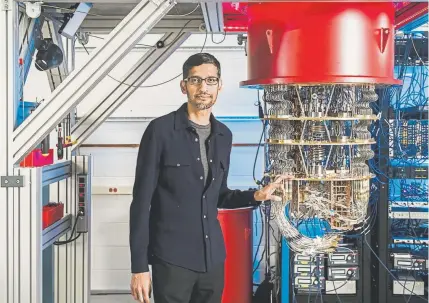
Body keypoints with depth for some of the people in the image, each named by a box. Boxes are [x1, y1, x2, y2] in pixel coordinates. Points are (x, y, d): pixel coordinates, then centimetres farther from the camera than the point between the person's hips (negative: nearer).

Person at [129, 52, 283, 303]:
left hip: (212, 258, 5)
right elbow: (142, 201, -9)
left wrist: (255, 197, 2)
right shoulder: (161, 130, -8)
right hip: (172, 259, -5)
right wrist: (139, 266, -12)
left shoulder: (224, 135, 9)